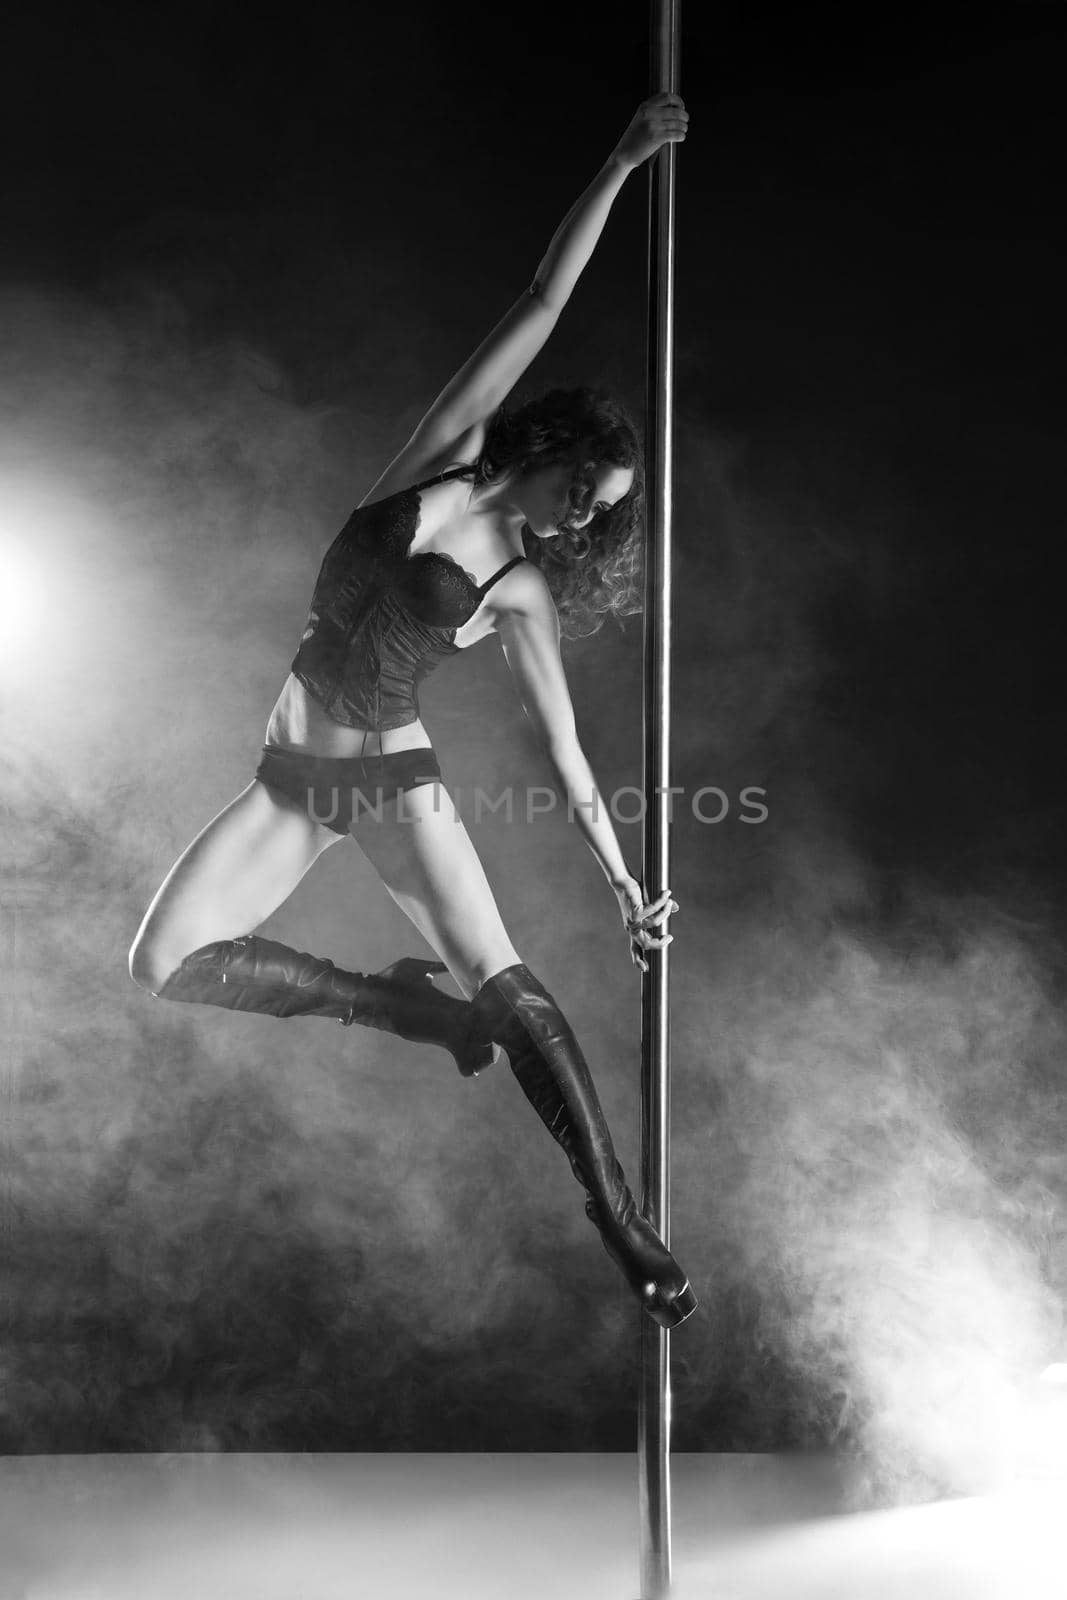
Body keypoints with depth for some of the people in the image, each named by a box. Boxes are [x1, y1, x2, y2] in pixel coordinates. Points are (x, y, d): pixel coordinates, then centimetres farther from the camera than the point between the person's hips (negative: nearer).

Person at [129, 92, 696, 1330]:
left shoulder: (522, 593, -1)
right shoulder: (439, 462, 0)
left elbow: (566, 752, 5)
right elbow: (542, 306, -2)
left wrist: (626, 884, 4)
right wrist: (618, 167, 0)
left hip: (393, 779, -1)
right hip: (293, 775, 2)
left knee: (504, 987, -16)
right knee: (164, 963, -11)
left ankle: (620, 1220, -8)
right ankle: (404, 1004, 5)